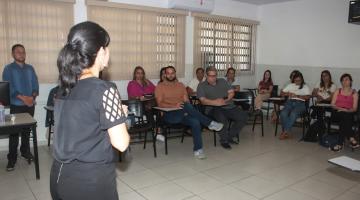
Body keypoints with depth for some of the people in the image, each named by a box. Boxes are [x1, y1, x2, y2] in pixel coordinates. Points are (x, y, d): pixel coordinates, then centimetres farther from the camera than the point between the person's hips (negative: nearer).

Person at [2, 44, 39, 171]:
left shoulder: (30, 68, 10)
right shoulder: (9, 69, -2)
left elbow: (35, 85, 6)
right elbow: (8, 87, -12)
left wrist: (33, 97, -12)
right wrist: (22, 98, -21)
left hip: (30, 105, 4)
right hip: (16, 106, -3)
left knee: (27, 130, 13)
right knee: (14, 132, 0)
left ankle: (25, 151, 28)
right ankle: (12, 158, 6)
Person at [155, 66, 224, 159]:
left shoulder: (181, 85, 18)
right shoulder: (160, 86, 5)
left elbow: (186, 101, 11)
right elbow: (160, 103, -7)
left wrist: (187, 110, -12)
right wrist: (174, 106, -24)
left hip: (183, 114, 4)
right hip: (169, 115, -4)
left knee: (195, 122, -28)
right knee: (187, 106, -33)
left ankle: (198, 150, -22)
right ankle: (210, 123, -22)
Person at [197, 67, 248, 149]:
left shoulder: (222, 81, 22)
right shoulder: (201, 86, 7)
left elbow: (232, 92, 14)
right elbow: (203, 100, -8)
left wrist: (226, 100, -7)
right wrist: (215, 102, -24)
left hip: (229, 106, 5)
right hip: (214, 109, -5)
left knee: (243, 116, -15)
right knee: (222, 118, -37)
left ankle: (230, 136, 1)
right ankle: (224, 140, -13)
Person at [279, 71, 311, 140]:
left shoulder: (305, 87, 16)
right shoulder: (290, 85, 25)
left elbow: (307, 97, 0)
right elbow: (281, 93, 19)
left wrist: (297, 96, -11)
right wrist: (287, 94, -1)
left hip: (300, 103, -2)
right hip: (290, 102, 2)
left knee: (293, 114, -35)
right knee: (283, 113, -31)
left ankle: (285, 132, -32)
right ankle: (285, 132, -26)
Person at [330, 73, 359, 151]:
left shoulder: (354, 93, 13)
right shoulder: (337, 91, 17)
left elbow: (354, 108, 4)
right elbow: (332, 104, 8)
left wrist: (347, 110, -16)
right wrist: (340, 108, -11)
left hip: (349, 114, 0)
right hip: (337, 113, 1)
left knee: (344, 120, -36)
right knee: (344, 116, -36)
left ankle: (340, 144, -37)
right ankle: (351, 139, -37)